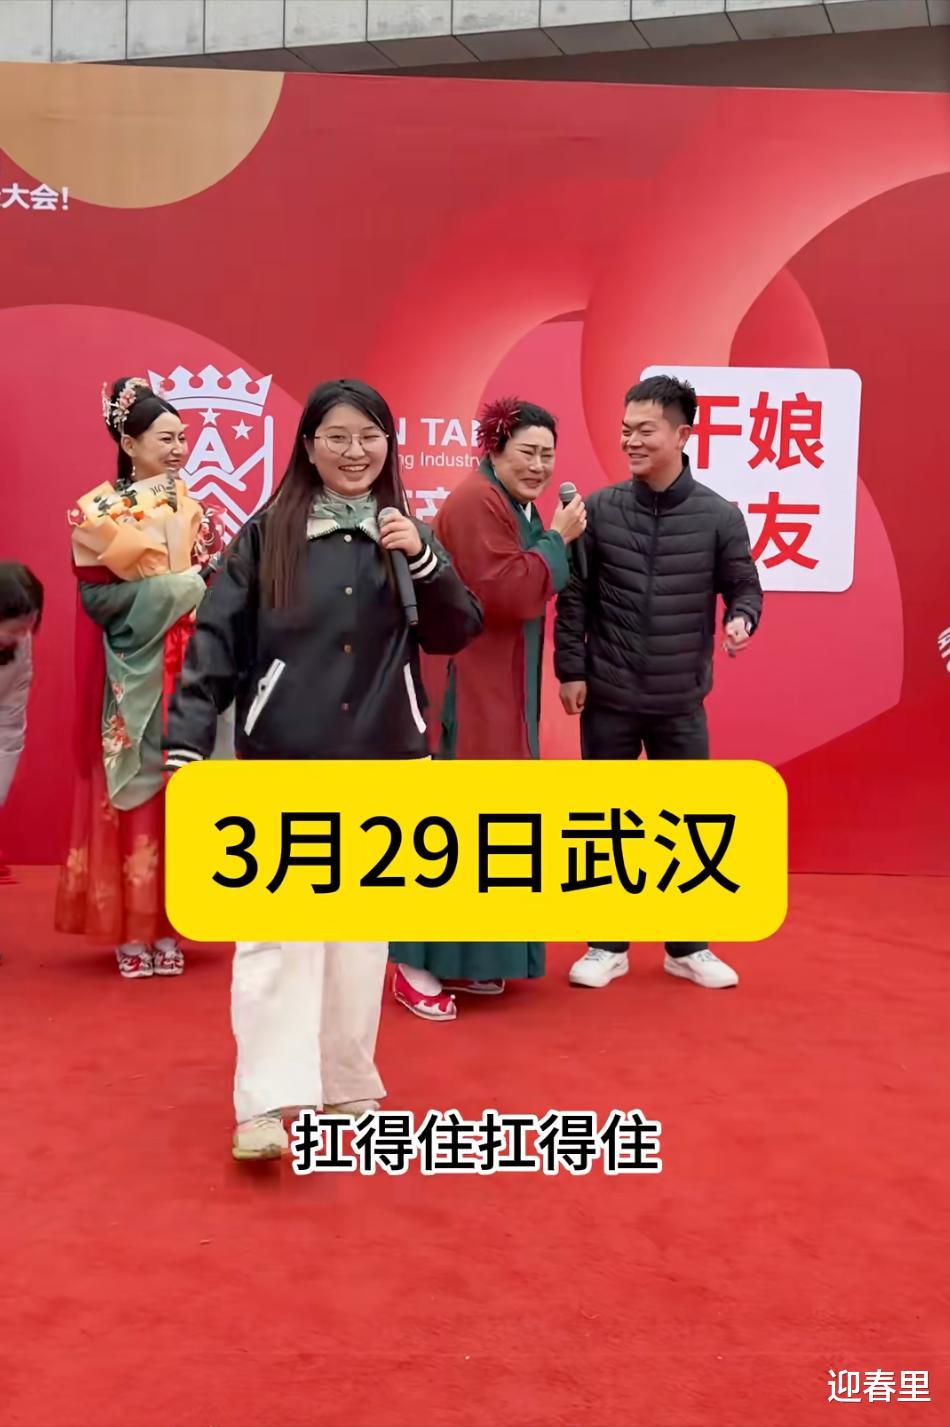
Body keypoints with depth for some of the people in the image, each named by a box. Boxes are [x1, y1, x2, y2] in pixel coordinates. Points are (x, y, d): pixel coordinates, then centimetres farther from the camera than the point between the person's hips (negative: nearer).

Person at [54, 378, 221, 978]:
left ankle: (167, 925, 13)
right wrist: (171, 588, -13)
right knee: (130, 793, 0)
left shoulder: (193, 509, 10)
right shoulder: (96, 511, 0)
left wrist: (205, 586, -14)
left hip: (186, 673, 3)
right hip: (130, 674, -3)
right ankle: (131, 931, 10)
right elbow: (96, 595, -9)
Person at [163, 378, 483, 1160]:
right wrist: (187, 742, -12)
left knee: (363, 928, 10)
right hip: (282, 761, -3)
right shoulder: (267, 533, 0)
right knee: (279, 927, -9)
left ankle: (347, 1084, 25)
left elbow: (456, 635, 2)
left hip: (381, 761, 3)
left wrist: (423, 558, -13)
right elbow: (215, 640, -4)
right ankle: (269, 1103, -4)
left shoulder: (406, 532, 7)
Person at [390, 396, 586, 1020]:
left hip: (501, 690, 11)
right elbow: (508, 594, -24)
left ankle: (464, 956, 25)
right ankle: (415, 964, 3)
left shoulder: (517, 508, 17)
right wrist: (558, 538, -17)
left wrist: (555, 540, 5)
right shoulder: (478, 502, -15)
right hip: (469, 689, -11)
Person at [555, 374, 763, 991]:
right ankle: (607, 944, 24)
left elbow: (744, 586, 3)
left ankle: (688, 947, 26)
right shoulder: (599, 508, -2)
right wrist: (571, 669, -3)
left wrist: (742, 620, -18)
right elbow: (574, 595, 0)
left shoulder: (719, 516, -4)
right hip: (608, 699, 0)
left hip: (682, 703, 0)